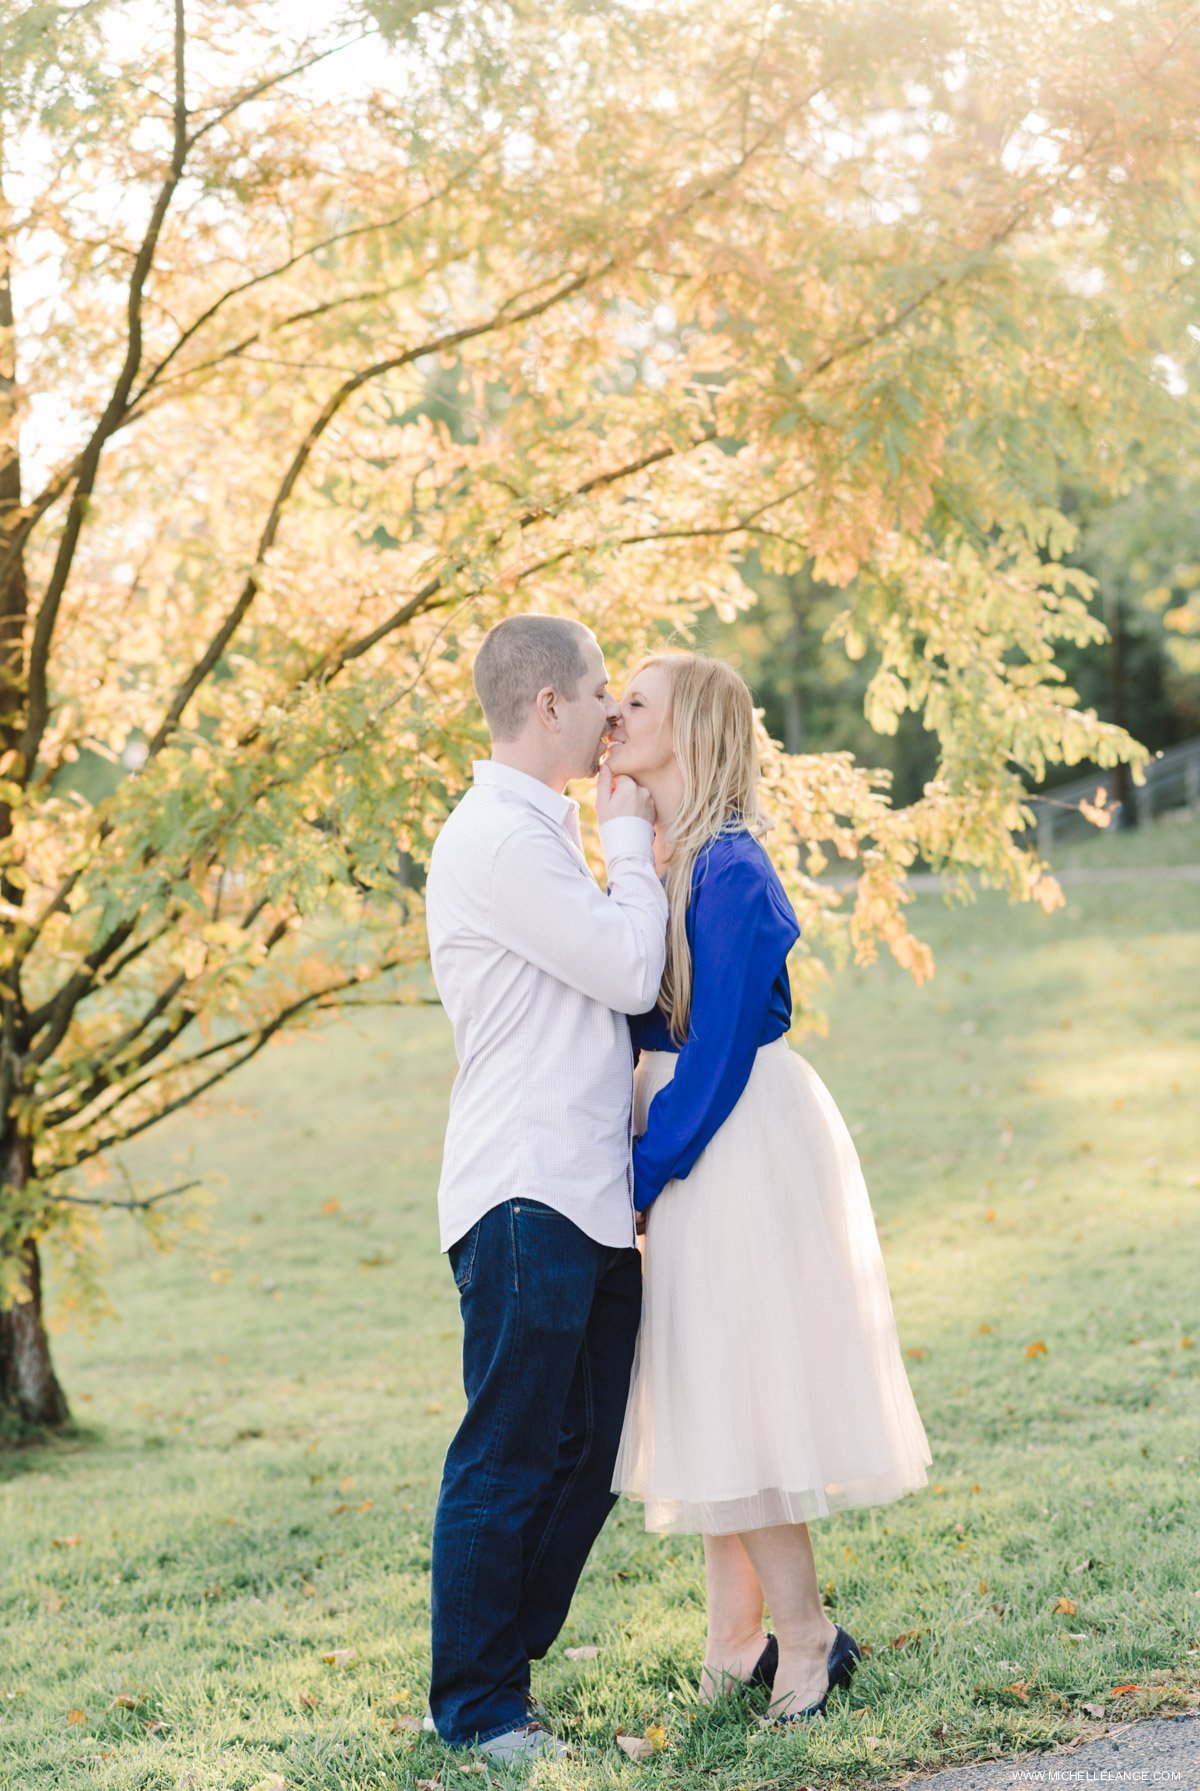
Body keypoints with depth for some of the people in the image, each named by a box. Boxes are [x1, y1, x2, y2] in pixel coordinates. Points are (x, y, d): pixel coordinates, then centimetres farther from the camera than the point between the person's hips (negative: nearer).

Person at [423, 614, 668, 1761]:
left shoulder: (539, 832, 20)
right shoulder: (497, 838, -12)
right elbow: (629, 972, -12)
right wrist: (629, 839, -3)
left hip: (589, 1201, 10)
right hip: (527, 1201, -10)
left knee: (585, 1458, 12)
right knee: (508, 1457, -3)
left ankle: (499, 1671, 21)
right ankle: (476, 1711, 6)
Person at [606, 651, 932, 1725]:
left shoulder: (727, 869, -18)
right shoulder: (654, 858, 8)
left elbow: (720, 1045, -20)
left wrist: (643, 1172, -15)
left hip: (746, 1143, -9)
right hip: (701, 1145, 9)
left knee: (741, 1385, -4)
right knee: (714, 1391, 13)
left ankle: (804, 1638, 8)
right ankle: (735, 1645, 21)